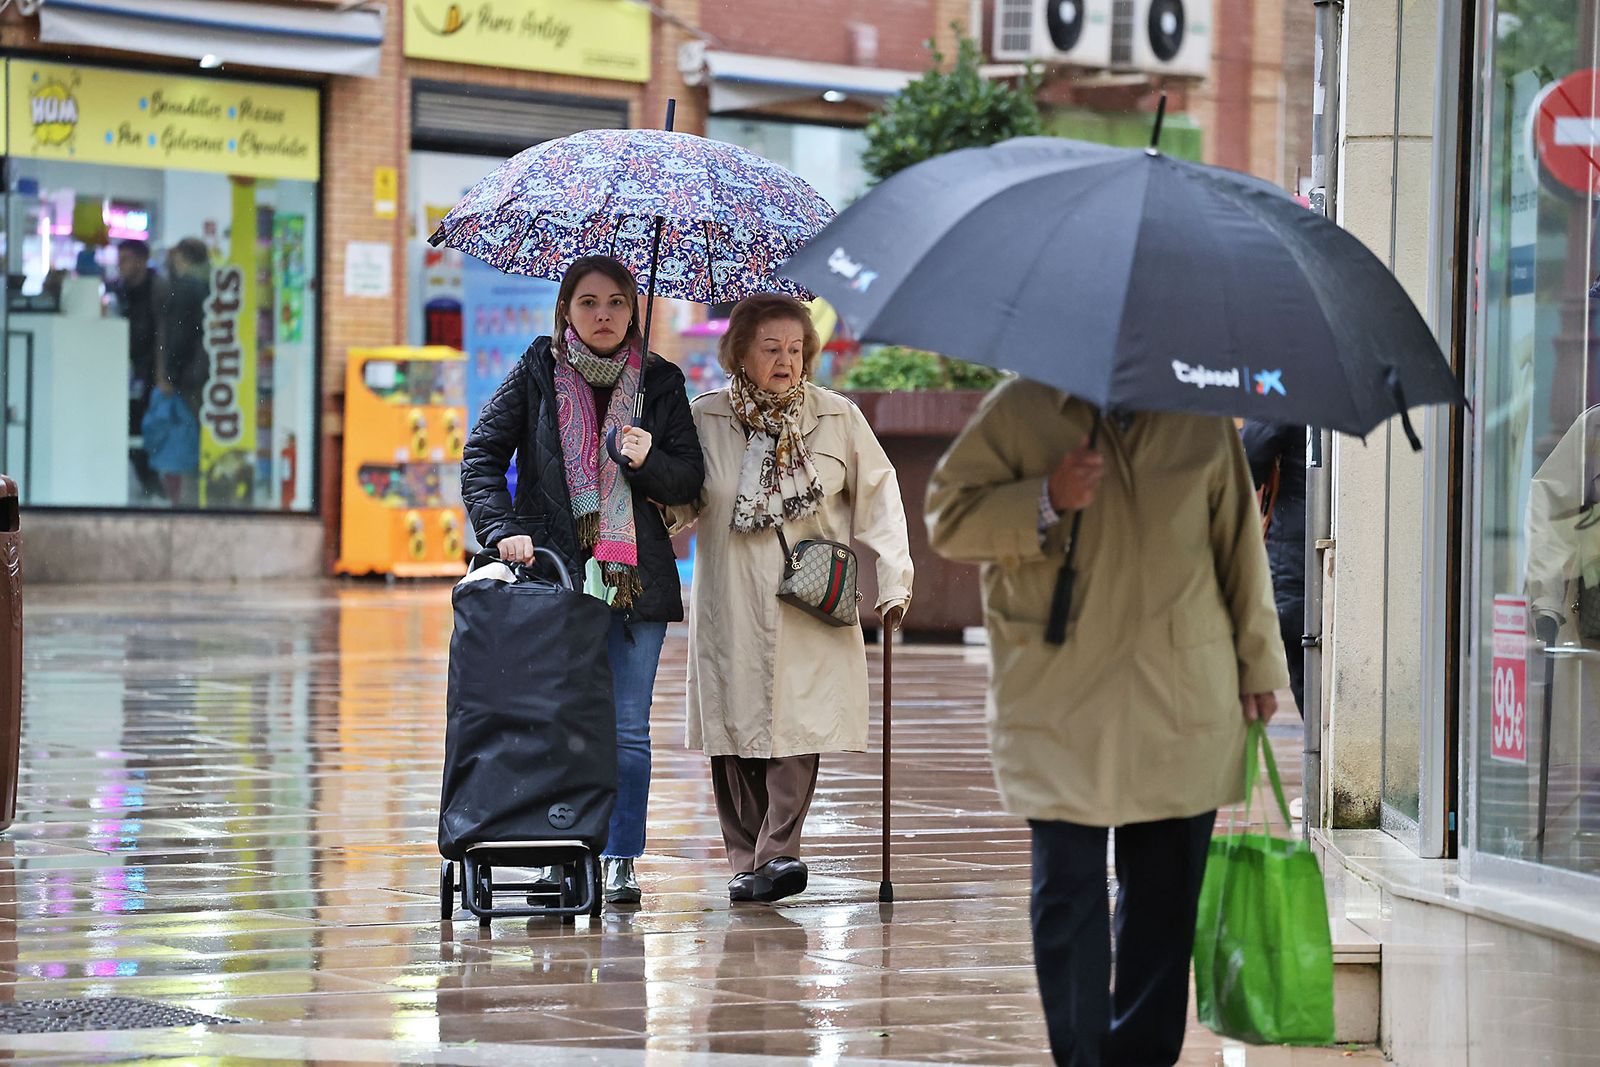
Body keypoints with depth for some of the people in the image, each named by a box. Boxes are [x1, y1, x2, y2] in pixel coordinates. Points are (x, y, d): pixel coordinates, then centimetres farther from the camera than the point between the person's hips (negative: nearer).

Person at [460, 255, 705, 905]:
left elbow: (690, 481, 8)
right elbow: (482, 457, 2)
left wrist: (649, 461, -13)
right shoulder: (536, 375, 4)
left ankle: (620, 861, 6)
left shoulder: (660, 382, 7)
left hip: (635, 577, 1)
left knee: (627, 726, 0)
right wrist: (504, 530, -11)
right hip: (552, 572, -1)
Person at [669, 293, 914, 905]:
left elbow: (878, 494, 11)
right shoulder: (705, 419, 4)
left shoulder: (837, 419, 4)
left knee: (798, 727, -11)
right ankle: (745, 860, 4)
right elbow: (679, 503, 14)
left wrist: (894, 581, 5)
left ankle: (778, 852, -9)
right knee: (733, 727, -2)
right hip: (730, 610, 1)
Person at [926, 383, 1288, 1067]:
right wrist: (1046, 501, -16)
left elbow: (1240, 547, 17)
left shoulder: (1204, 420, 10)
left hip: (1182, 707, 3)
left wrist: (1257, 665, 18)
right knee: (1068, 893, -4)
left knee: (1166, 894, 5)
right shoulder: (1019, 410, 1)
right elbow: (946, 517, 0)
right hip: (1058, 702, -2)